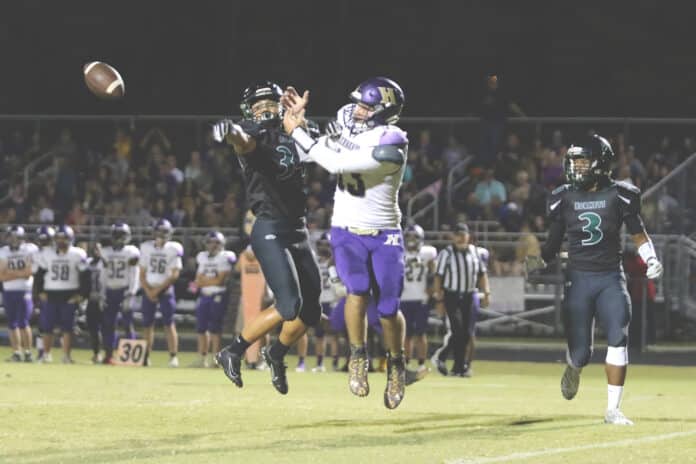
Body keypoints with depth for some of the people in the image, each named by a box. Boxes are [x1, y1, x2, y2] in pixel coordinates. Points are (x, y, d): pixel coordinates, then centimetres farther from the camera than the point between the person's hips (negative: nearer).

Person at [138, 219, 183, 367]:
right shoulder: (146, 248, 6)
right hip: (149, 290, 4)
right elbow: (142, 273, 8)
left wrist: (158, 289, -11)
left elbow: (174, 275, -8)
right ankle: (146, 356, 10)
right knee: (147, 324, 4)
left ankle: (173, 357, -11)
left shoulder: (173, 249, -4)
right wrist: (148, 291, -6)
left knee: (169, 324, -10)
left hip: (165, 290, -4)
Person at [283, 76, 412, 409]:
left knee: (388, 308, -1)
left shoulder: (390, 146, -24)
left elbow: (335, 163, -28)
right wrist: (300, 119, 1)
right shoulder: (347, 123, -1)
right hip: (347, 232, 3)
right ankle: (358, 358, -5)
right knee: (358, 290, -22)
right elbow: (312, 154, 15)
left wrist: (298, 132, -19)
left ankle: (396, 364, 25)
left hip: (384, 235, -3)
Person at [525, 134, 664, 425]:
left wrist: (651, 259, -9)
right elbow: (553, 243, 10)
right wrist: (539, 262, -8)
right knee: (580, 351, -1)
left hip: (611, 278, -1)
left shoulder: (618, 196, -2)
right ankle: (573, 368, 40)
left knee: (618, 338, -16)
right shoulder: (564, 199, 2)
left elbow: (638, 234, 6)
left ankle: (613, 409, -9)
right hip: (579, 279, 1)